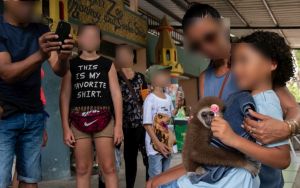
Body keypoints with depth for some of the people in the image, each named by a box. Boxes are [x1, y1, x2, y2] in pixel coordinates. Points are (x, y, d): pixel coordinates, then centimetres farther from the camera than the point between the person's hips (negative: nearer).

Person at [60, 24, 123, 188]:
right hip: (78, 122, 1)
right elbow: (64, 96, 3)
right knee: (82, 170, 6)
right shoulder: (71, 65, 6)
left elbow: (116, 94, 4)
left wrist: (118, 125, -3)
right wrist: (66, 128, -3)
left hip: (103, 120, 0)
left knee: (108, 168, 0)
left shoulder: (107, 64, 7)